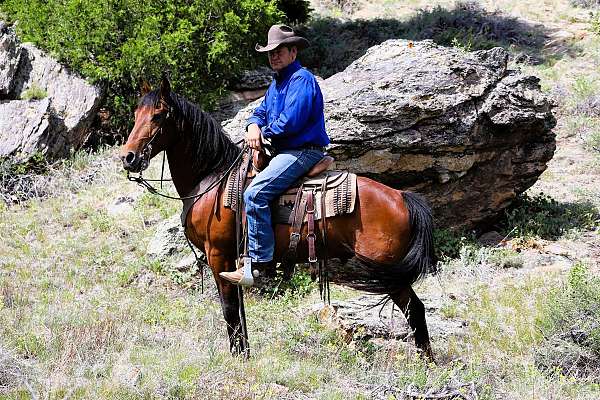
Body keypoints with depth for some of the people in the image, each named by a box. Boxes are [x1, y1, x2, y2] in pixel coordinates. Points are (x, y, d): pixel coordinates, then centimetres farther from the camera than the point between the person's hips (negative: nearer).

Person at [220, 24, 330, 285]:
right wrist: (254, 126, -4)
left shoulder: (301, 80, -13)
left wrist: (266, 132, -6)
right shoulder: (276, 85, 21)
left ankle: (258, 262, -27)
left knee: (255, 193, -26)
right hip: (285, 152, 11)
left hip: (303, 152, -11)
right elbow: (261, 112, 20)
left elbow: (290, 121, -22)